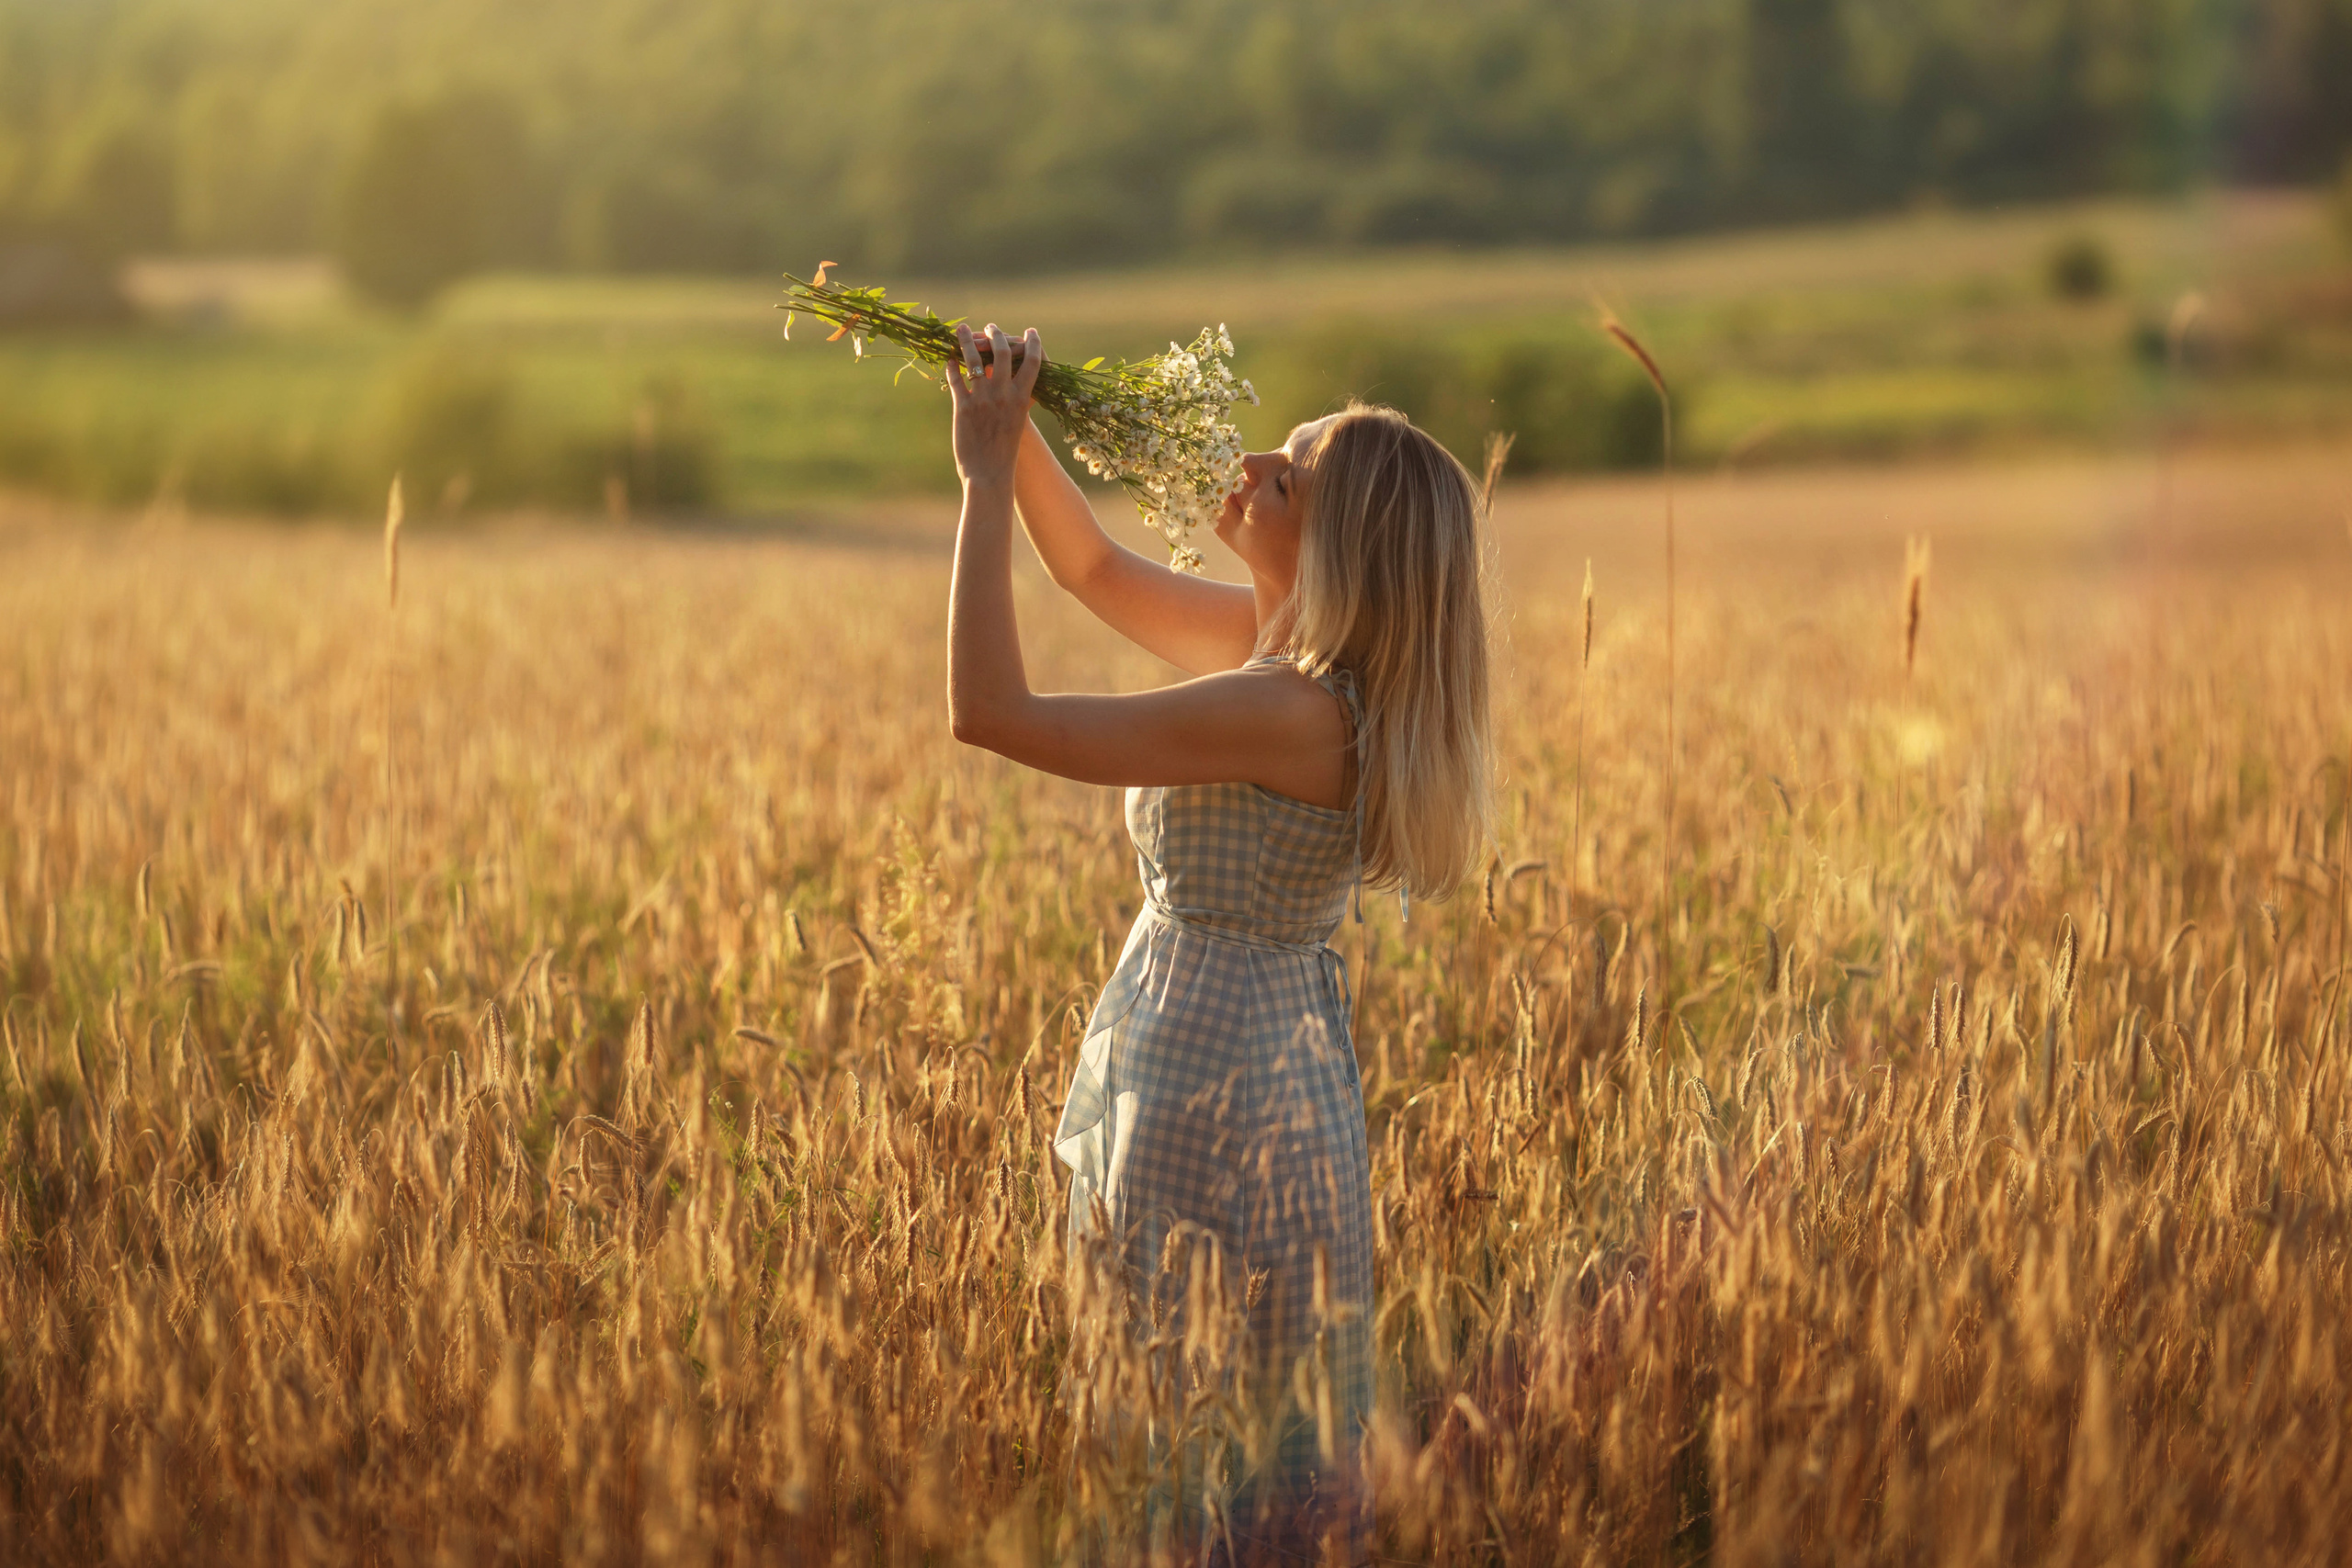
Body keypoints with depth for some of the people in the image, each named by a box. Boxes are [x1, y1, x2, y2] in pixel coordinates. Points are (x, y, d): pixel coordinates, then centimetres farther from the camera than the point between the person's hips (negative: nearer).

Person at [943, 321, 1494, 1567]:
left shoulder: (1290, 712, -26)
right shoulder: (1286, 646, 2)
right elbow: (1098, 572, 17)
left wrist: (985, 481, -18)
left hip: (1218, 1101, -9)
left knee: (1223, 1463, 5)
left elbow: (990, 713, -24)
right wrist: (1015, 434, 2)